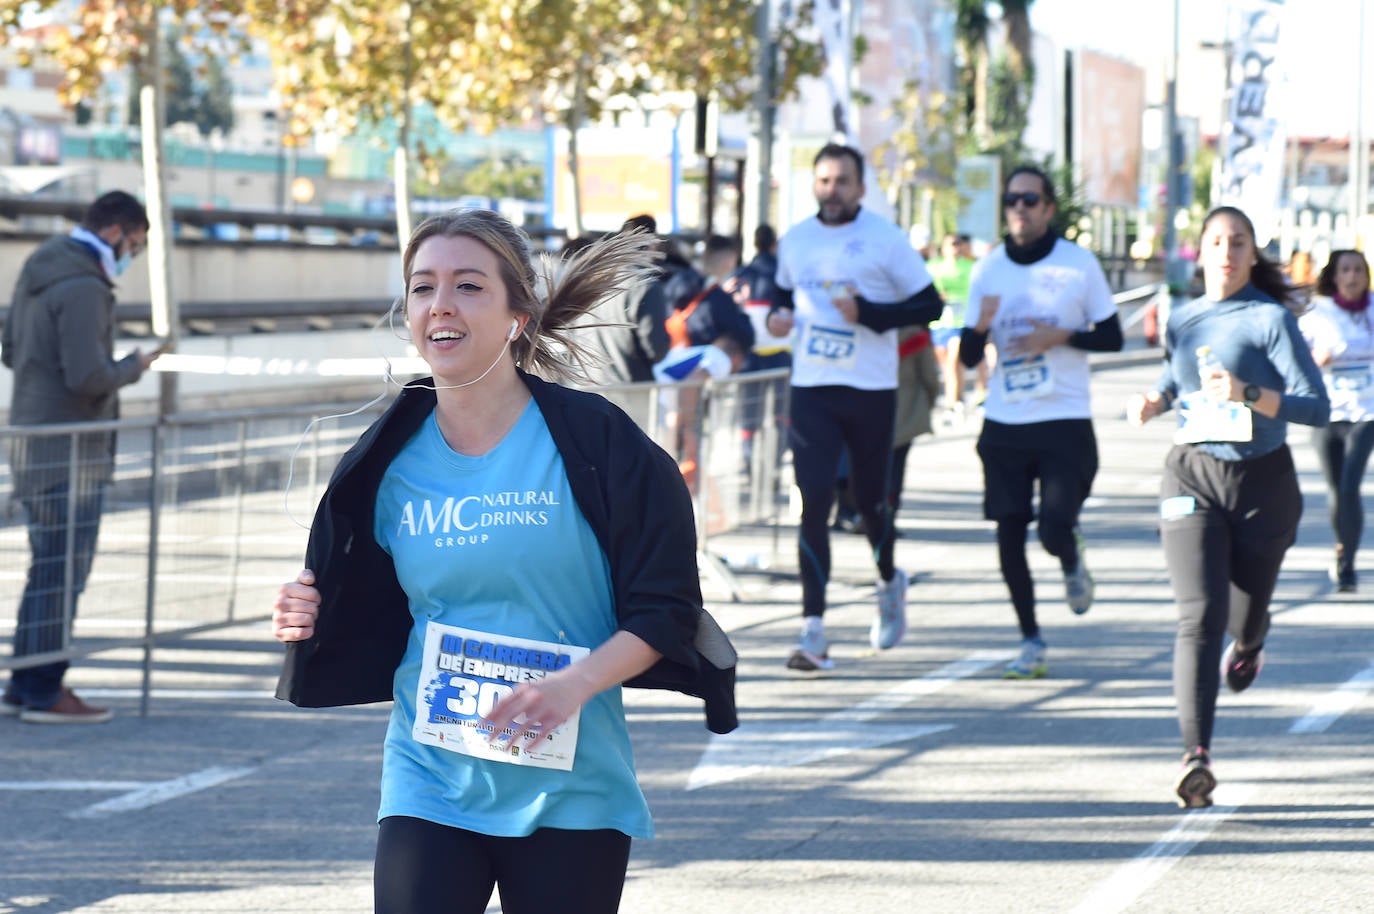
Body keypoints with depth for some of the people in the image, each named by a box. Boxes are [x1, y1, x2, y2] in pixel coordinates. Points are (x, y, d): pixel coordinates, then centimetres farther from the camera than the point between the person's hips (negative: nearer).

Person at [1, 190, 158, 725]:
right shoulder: (83, 288, -18)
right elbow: (88, 376, -25)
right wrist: (132, 368, -6)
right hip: (69, 454, -10)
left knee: (48, 570, 15)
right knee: (62, 574, -3)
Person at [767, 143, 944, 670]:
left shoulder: (886, 239, -4)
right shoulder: (794, 241, 8)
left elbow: (928, 305, -4)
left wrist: (867, 312, -17)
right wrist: (778, 316, 3)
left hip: (871, 389, -2)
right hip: (811, 389, 2)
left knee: (871, 498, 9)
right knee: (814, 501, -8)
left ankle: (889, 582, 42)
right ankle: (813, 631, -10)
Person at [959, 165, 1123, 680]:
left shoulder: (1078, 264, -2)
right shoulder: (988, 269, 4)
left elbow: (1112, 338, 3)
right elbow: (969, 357, 5)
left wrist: (1063, 337, -15)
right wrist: (980, 327, -17)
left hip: (1065, 423, -3)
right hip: (1004, 423, 3)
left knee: (1055, 530, -13)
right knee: (1009, 536, 2)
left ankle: (1072, 563, 25)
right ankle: (1030, 641, 17)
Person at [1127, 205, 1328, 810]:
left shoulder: (1271, 320, -8)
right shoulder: (1181, 321, 7)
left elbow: (1317, 407, -15)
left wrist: (1249, 394, -28)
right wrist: (1156, 399, 7)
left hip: (1263, 481, -2)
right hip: (1192, 478, 2)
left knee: (1245, 615, 14)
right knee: (1199, 616, -15)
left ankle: (1249, 645, 55)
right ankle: (1196, 754, -24)